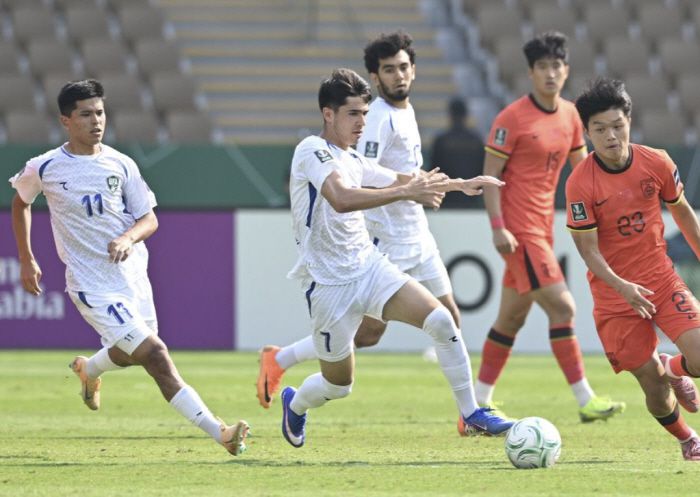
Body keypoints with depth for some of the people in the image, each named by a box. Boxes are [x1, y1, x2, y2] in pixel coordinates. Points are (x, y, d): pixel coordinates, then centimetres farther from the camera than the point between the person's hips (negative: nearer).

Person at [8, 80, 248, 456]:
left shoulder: (120, 165, 0)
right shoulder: (45, 169, -6)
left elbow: (149, 219, 3)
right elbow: (20, 201, 14)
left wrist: (128, 238, -20)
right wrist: (26, 261, 15)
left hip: (133, 275, 5)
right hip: (93, 285, -5)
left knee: (130, 354, 22)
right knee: (155, 355, -16)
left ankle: (89, 370, 57)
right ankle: (218, 432, -22)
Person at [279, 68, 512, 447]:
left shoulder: (351, 160, 11)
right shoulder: (312, 151, -15)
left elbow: (400, 180, 29)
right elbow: (341, 199, -34)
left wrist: (460, 184, 24)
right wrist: (406, 192, -38)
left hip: (369, 267, 7)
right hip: (330, 284, -7)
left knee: (441, 320, -14)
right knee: (339, 384, 5)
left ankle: (471, 414, -5)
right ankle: (294, 404, 40)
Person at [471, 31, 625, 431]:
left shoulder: (570, 115, 9)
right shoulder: (513, 118, -12)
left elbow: (581, 168, 20)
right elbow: (490, 175, -11)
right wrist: (498, 227, -19)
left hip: (542, 226, 8)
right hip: (519, 228, -8)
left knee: (513, 317, 11)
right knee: (562, 307, -13)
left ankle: (481, 402, 18)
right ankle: (586, 401, -12)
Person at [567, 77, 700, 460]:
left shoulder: (656, 163, -6)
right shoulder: (580, 183, -16)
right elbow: (589, 250, -14)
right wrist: (623, 287, -28)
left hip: (661, 279, 2)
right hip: (614, 295, -2)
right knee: (652, 386, -4)